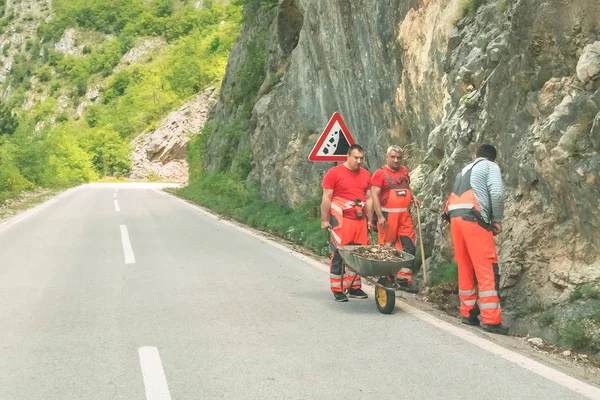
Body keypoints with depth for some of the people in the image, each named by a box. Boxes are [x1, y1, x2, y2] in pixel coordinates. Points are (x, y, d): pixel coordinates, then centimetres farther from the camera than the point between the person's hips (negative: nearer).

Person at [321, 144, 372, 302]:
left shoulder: (365, 175, 13)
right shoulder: (334, 173, -4)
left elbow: (368, 198, 17)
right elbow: (326, 198, -5)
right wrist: (325, 220, -7)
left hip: (360, 220, 5)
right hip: (341, 220, -5)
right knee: (339, 255, -2)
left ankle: (354, 287, 19)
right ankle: (337, 290, 5)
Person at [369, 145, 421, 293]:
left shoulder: (404, 171, 14)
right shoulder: (380, 173, -5)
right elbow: (374, 195, -11)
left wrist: (413, 197, 11)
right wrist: (379, 216, -18)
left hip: (405, 215, 6)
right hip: (388, 215, -6)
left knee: (409, 247, 2)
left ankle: (404, 279, 9)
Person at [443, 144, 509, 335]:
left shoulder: (464, 170, 29)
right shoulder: (491, 167, 9)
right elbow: (497, 193, -8)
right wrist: (498, 220, 3)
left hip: (455, 218, 7)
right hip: (473, 219, -7)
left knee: (465, 269, 13)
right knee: (487, 270, -6)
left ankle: (468, 313, 17)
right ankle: (491, 319, -10)